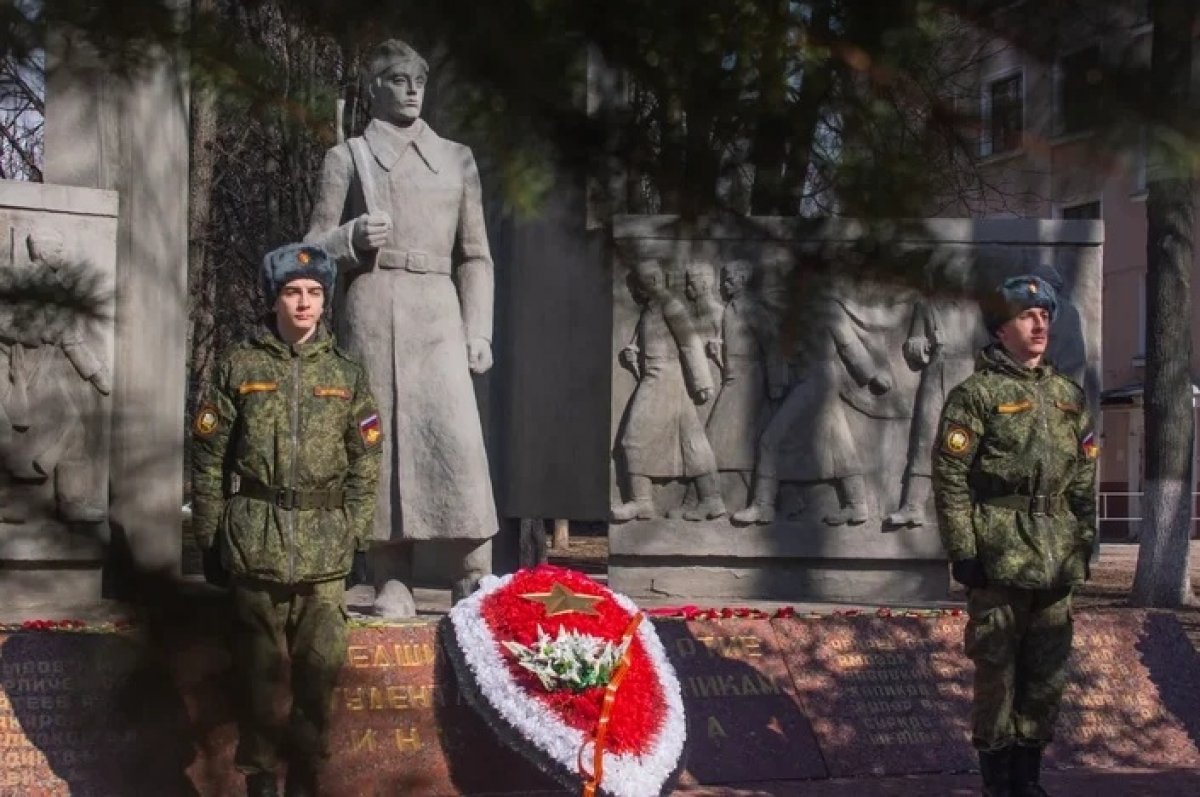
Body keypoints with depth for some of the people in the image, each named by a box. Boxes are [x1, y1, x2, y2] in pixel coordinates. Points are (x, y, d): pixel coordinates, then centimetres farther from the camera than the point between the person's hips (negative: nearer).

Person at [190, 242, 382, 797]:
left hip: (325, 549, 1)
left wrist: (354, 533, 4)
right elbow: (209, 459, 5)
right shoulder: (240, 367, 4)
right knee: (259, 665, 5)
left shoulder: (347, 375, 10)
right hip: (255, 540, -1)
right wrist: (209, 538, 2)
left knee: (322, 664, -1)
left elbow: (366, 464, 11)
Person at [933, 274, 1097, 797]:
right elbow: (950, 478, -8)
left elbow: (1084, 482, 18)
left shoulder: (1069, 397, 15)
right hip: (1000, 559, -5)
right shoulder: (976, 395, -4)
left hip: (1057, 564, 6)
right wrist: (962, 552, -13)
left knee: (1048, 675, 9)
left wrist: (1083, 545, 12)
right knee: (997, 671, -1)